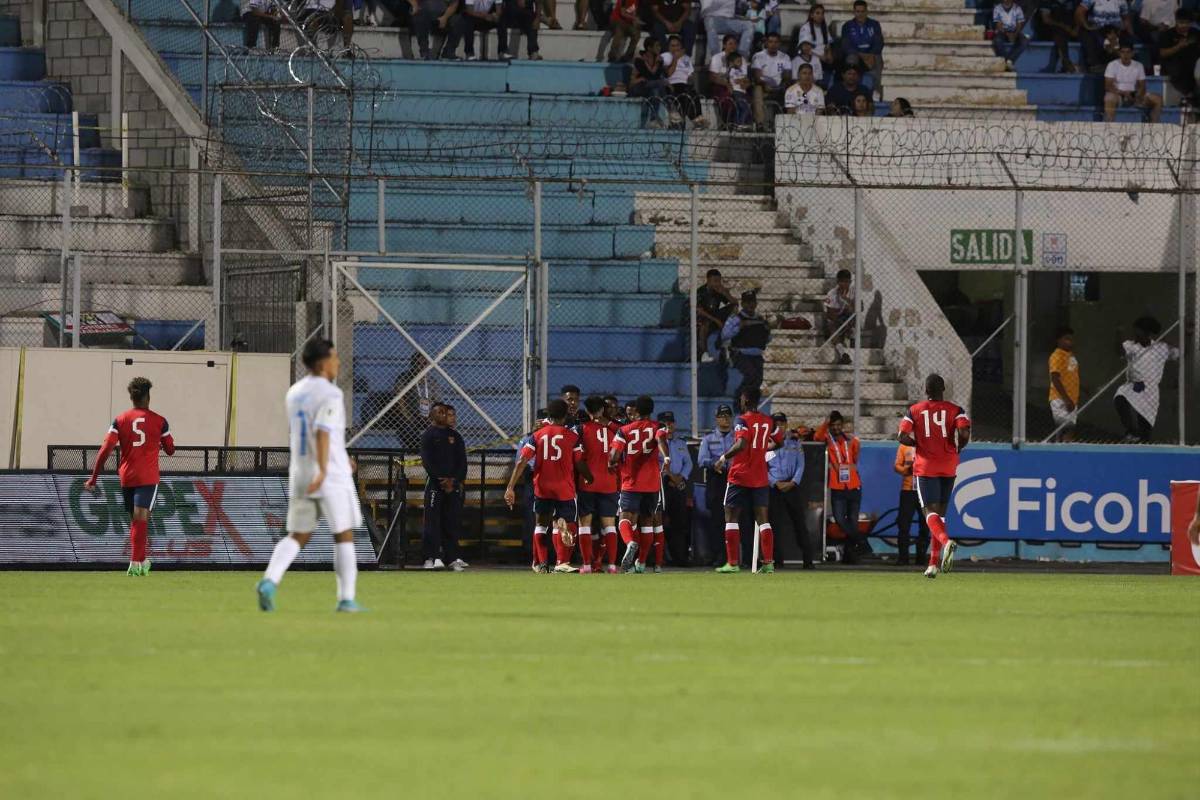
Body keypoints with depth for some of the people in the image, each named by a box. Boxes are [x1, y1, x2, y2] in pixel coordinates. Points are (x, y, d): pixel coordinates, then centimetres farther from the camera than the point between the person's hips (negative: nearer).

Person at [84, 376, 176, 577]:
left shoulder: (120, 420, 1)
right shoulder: (159, 421, -1)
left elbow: (105, 450, -6)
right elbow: (170, 449, 7)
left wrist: (93, 478, -3)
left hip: (127, 477, 2)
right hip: (148, 477, -2)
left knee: (136, 520, 17)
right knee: (141, 519, -10)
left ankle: (143, 560, 26)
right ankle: (136, 563, -22)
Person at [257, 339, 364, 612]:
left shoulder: (294, 393, 13)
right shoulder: (330, 394, -12)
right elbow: (322, 432, -25)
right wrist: (322, 470, -33)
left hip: (299, 475, 6)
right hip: (331, 477, -6)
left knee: (297, 536, 9)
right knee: (344, 536, 5)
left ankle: (269, 581, -14)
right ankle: (346, 599, 6)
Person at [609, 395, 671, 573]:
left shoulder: (624, 430, 3)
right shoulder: (657, 427, 4)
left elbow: (614, 456, -6)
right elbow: (661, 439, -20)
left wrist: (612, 463, 16)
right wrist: (666, 458, -35)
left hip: (631, 484, -2)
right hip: (652, 483, 2)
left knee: (626, 517, -7)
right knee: (647, 521, 15)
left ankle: (631, 543, -40)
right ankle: (641, 563, 19)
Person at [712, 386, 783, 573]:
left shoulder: (743, 421, -13)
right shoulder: (768, 421, 6)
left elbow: (741, 444, -27)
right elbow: (779, 441, 20)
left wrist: (723, 458, -16)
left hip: (740, 476, -5)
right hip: (761, 478, 5)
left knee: (731, 517, 3)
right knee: (763, 519, 7)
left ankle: (733, 563, -1)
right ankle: (768, 562, 0)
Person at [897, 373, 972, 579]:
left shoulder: (914, 411, 1)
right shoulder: (955, 410, 1)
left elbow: (902, 437, -8)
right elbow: (964, 433, -14)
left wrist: (919, 444, 10)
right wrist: (959, 448, 5)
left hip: (925, 467, -2)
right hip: (948, 467, 2)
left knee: (930, 512, -7)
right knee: (940, 512, 14)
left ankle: (946, 542, -39)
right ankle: (934, 562, 13)